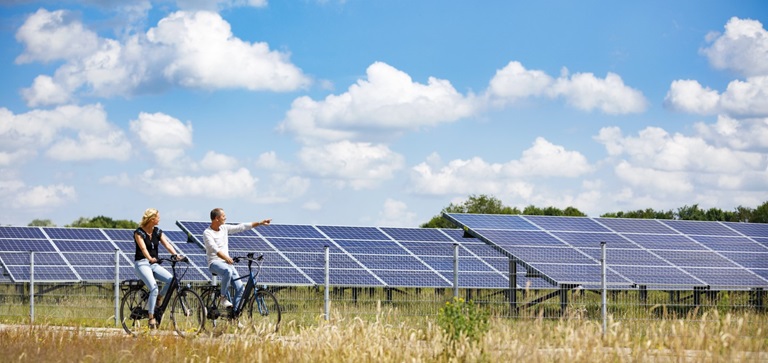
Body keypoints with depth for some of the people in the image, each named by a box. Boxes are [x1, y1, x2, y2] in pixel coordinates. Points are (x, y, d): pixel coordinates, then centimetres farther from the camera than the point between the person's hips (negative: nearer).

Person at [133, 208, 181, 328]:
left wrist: (176, 255, -20)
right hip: (142, 263, -6)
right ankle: (151, 318, -18)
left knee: (171, 279, -20)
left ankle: (158, 298, 4)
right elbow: (143, 248, -22)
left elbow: (167, 245, -2)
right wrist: (150, 258, -40)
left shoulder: (158, 232, 10)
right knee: (154, 288, -25)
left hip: (154, 264, 6)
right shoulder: (139, 232, -7)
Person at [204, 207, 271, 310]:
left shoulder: (224, 228, 10)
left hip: (227, 263, 6)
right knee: (227, 271, -40)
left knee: (240, 288, -10)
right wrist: (226, 258, -34)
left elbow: (242, 227, 14)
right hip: (215, 262, -6)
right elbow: (215, 249, -22)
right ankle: (223, 297, -21)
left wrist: (260, 223, 11)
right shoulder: (207, 233, -9)